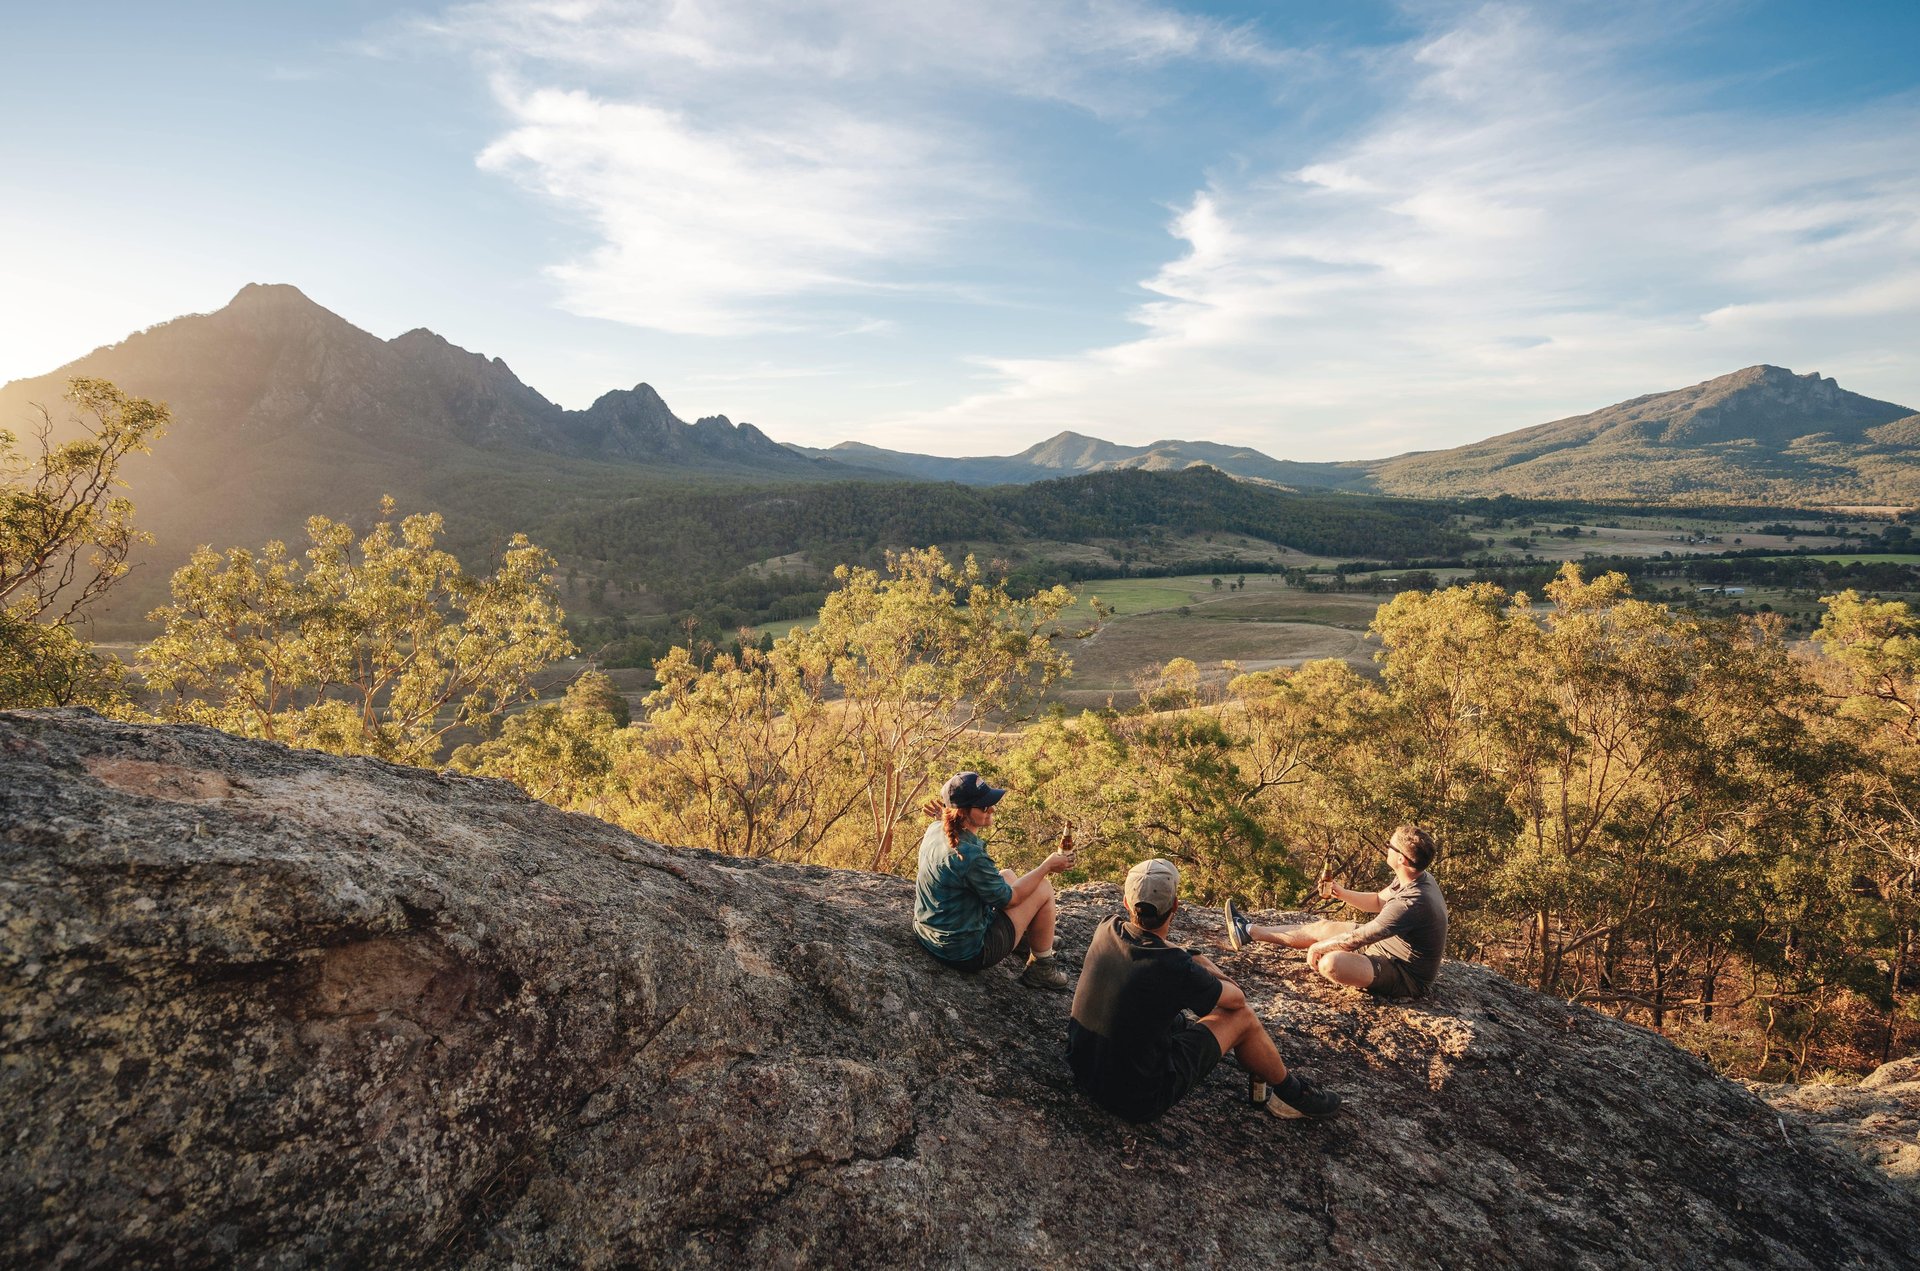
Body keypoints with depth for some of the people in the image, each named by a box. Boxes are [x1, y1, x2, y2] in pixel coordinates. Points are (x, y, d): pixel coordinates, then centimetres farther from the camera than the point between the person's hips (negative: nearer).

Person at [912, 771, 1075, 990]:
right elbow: (1009, 898, -15)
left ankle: (1024, 937, 43)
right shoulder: (971, 856, -32)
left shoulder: (935, 830, -7)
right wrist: (1047, 866, -5)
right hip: (966, 953, -8)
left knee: (1007, 875, 23)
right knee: (1043, 888, 2)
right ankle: (1041, 968, 18)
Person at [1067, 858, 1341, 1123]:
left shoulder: (1106, 930, -11)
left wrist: (1195, 962, 12)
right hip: (1139, 1100, -6)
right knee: (1242, 1016, 5)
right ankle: (1290, 1093, 32)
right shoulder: (1174, 968, -28)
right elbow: (1236, 999, -6)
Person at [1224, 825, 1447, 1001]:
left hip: (1408, 977, -10)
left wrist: (1318, 947, -13)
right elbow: (1378, 901, 15)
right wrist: (1342, 893, -3)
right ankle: (1249, 931, 21)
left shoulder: (1412, 903, -35)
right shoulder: (1415, 879, -4)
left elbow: (1355, 940, -28)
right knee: (1323, 927, 11)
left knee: (1330, 963, -30)